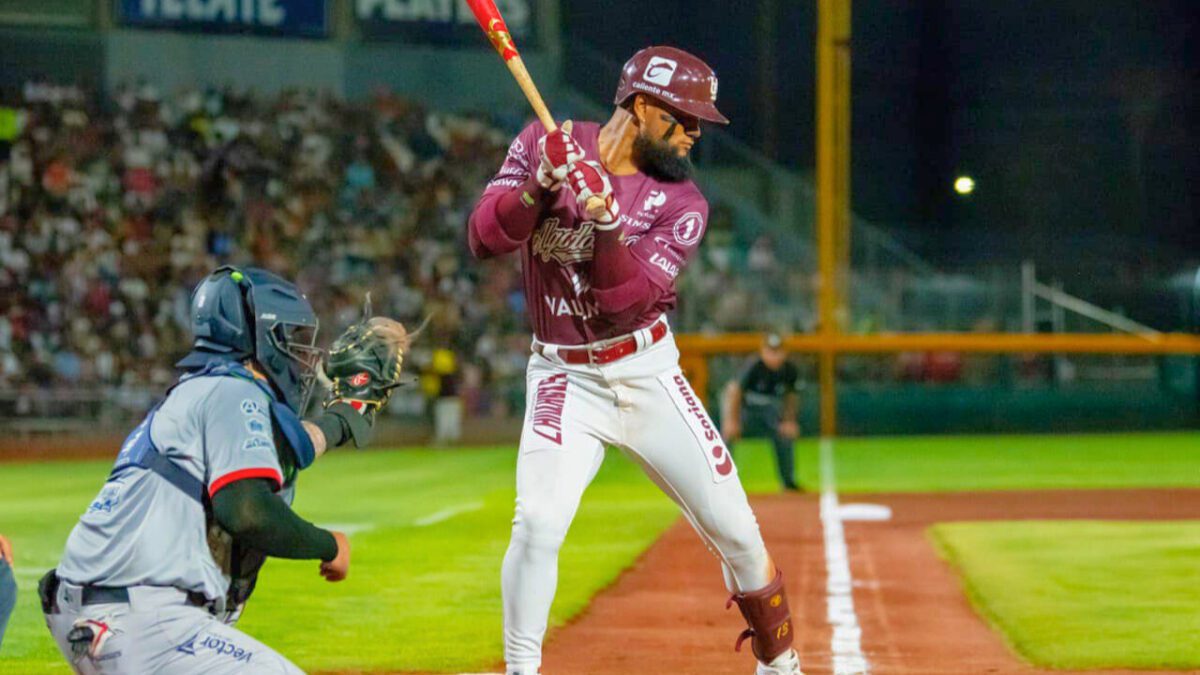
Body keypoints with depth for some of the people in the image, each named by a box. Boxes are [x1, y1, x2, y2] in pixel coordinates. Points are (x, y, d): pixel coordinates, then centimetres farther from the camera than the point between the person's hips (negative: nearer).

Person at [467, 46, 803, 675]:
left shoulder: (681, 201, -5)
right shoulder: (546, 144, -4)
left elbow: (627, 299, -17)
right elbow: (484, 238, -11)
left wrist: (604, 216, -32)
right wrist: (540, 187, -27)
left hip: (649, 376, 2)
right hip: (563, 380, -2)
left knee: (734, 529, 2)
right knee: (538, 522, -22)